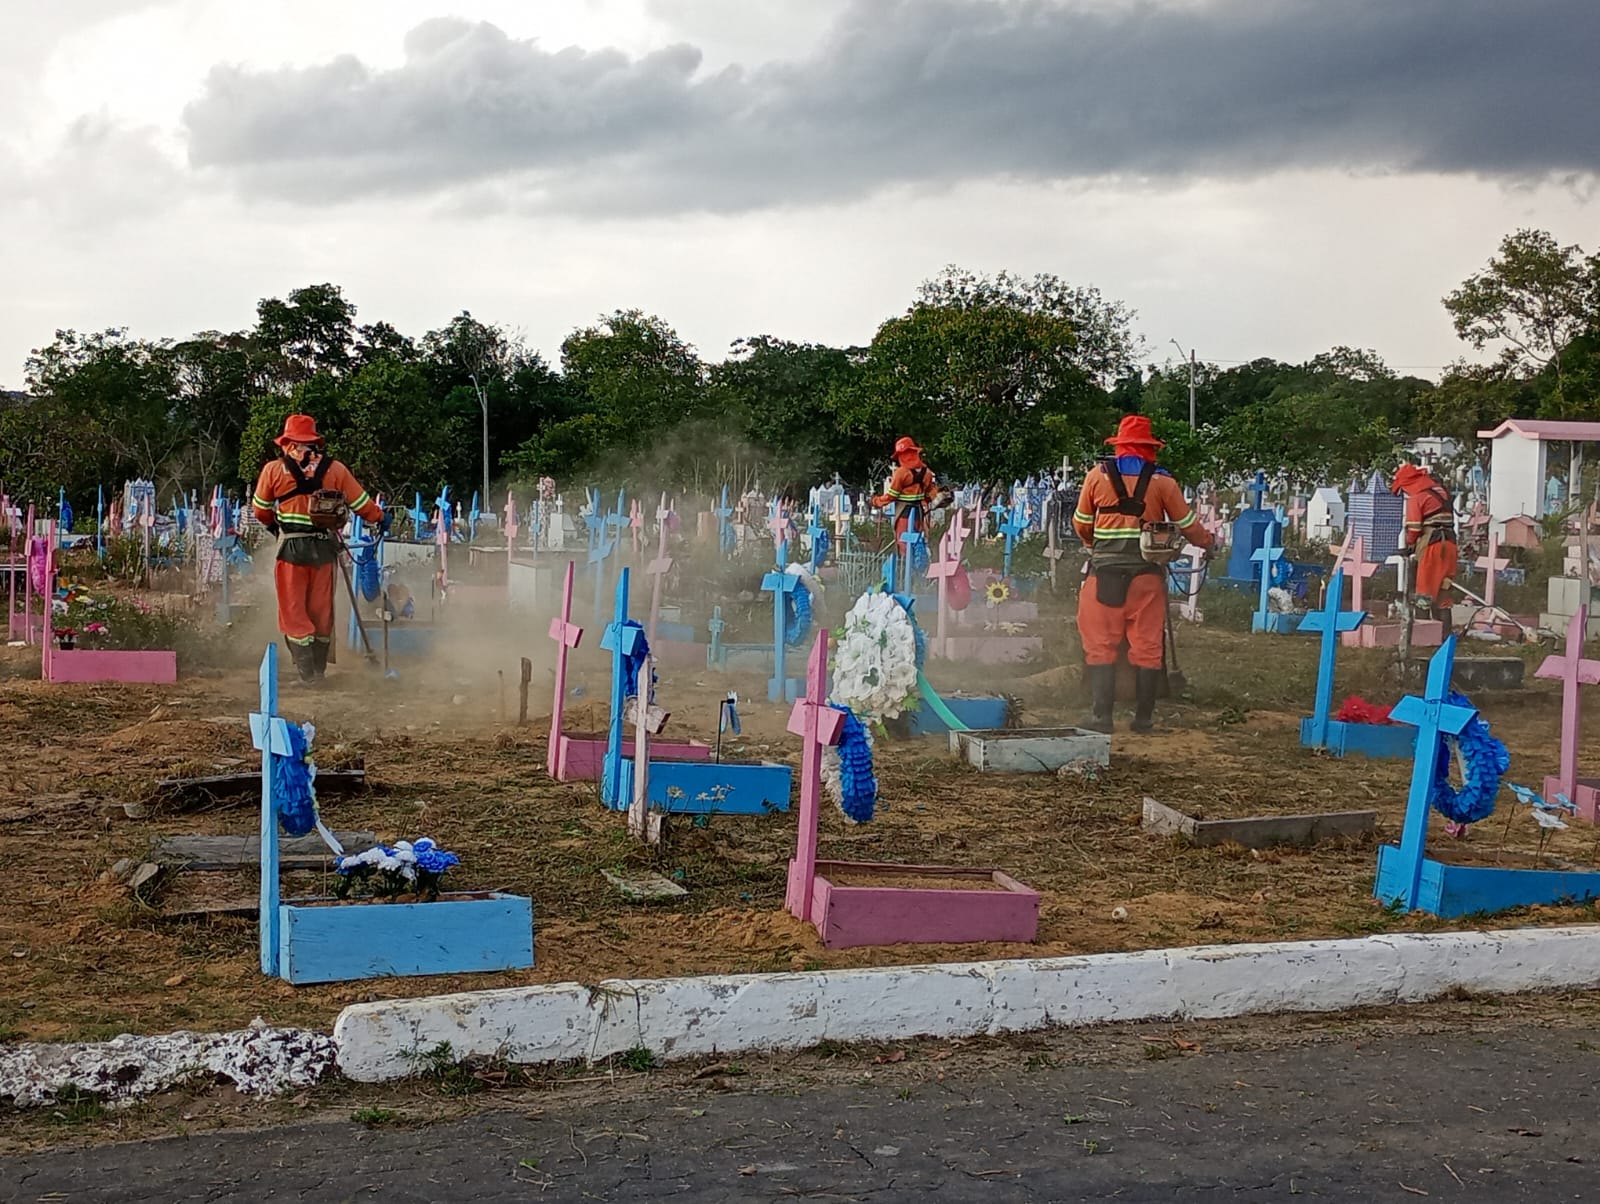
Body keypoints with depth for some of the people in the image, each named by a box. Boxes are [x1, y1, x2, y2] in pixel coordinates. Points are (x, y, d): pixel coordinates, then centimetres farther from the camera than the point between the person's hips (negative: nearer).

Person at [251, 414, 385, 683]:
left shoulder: (274, 469, -1)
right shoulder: (334, 468, 3)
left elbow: (261, 510, 10)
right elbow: (360, 502, 8)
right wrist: (380, 518, 27)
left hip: (291, 546, -2)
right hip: (324, 546, 2)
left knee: (293, 610, 4)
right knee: (321, 610, 12)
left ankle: (306, 671, -3)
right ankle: (319, 668, 21)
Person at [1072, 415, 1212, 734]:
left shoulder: (1098, 475, 4)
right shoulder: (1162, 481, 3)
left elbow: (1081, 524, 12)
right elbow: (1187, 524, 10)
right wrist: (1207, 543, 30)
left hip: (1106, 571, 0)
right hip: (1147, 573, 0)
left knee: (1101, 645, 4)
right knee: (1147, 646, 7)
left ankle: (1101, 716, 0)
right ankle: (1144, 717, 10)